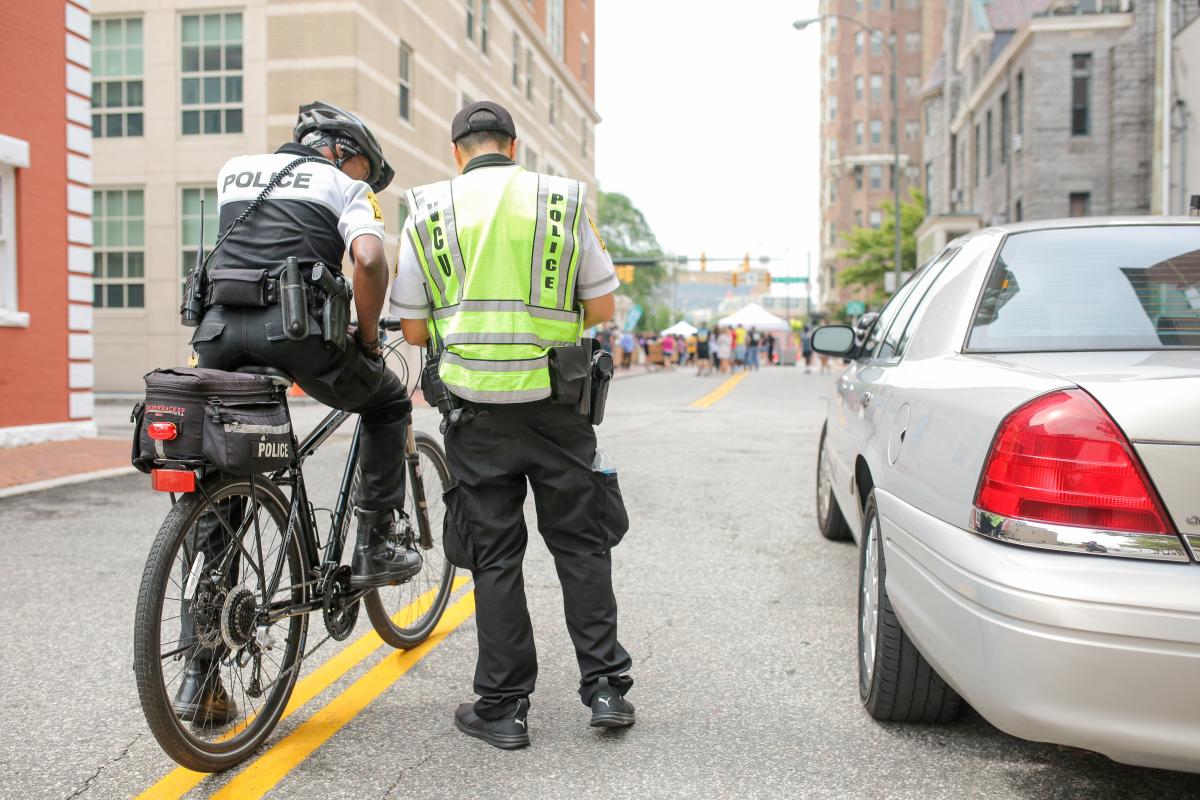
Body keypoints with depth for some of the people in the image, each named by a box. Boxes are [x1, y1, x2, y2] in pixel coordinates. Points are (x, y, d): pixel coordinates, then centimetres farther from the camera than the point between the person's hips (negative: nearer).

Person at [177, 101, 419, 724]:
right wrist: (369, 334, 5)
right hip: (293, 329, -5)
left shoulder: (233, 171, 27)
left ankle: (199, 674, 12)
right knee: (389, 403, 25)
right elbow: (369, 258, -8)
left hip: (219, 328, 5)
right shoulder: (342, 186, 10)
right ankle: (375, 548, 22)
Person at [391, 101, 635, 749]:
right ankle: (606, 688, 16)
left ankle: (503, 708, 15)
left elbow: (413, 329, 4)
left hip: (478, 409, 0)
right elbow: (602, 308, 5)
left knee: (494, 558, 8)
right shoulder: (563, 202, 4)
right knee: (581, 546, 13)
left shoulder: (428, 213, 3)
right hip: (556, 405, 0)